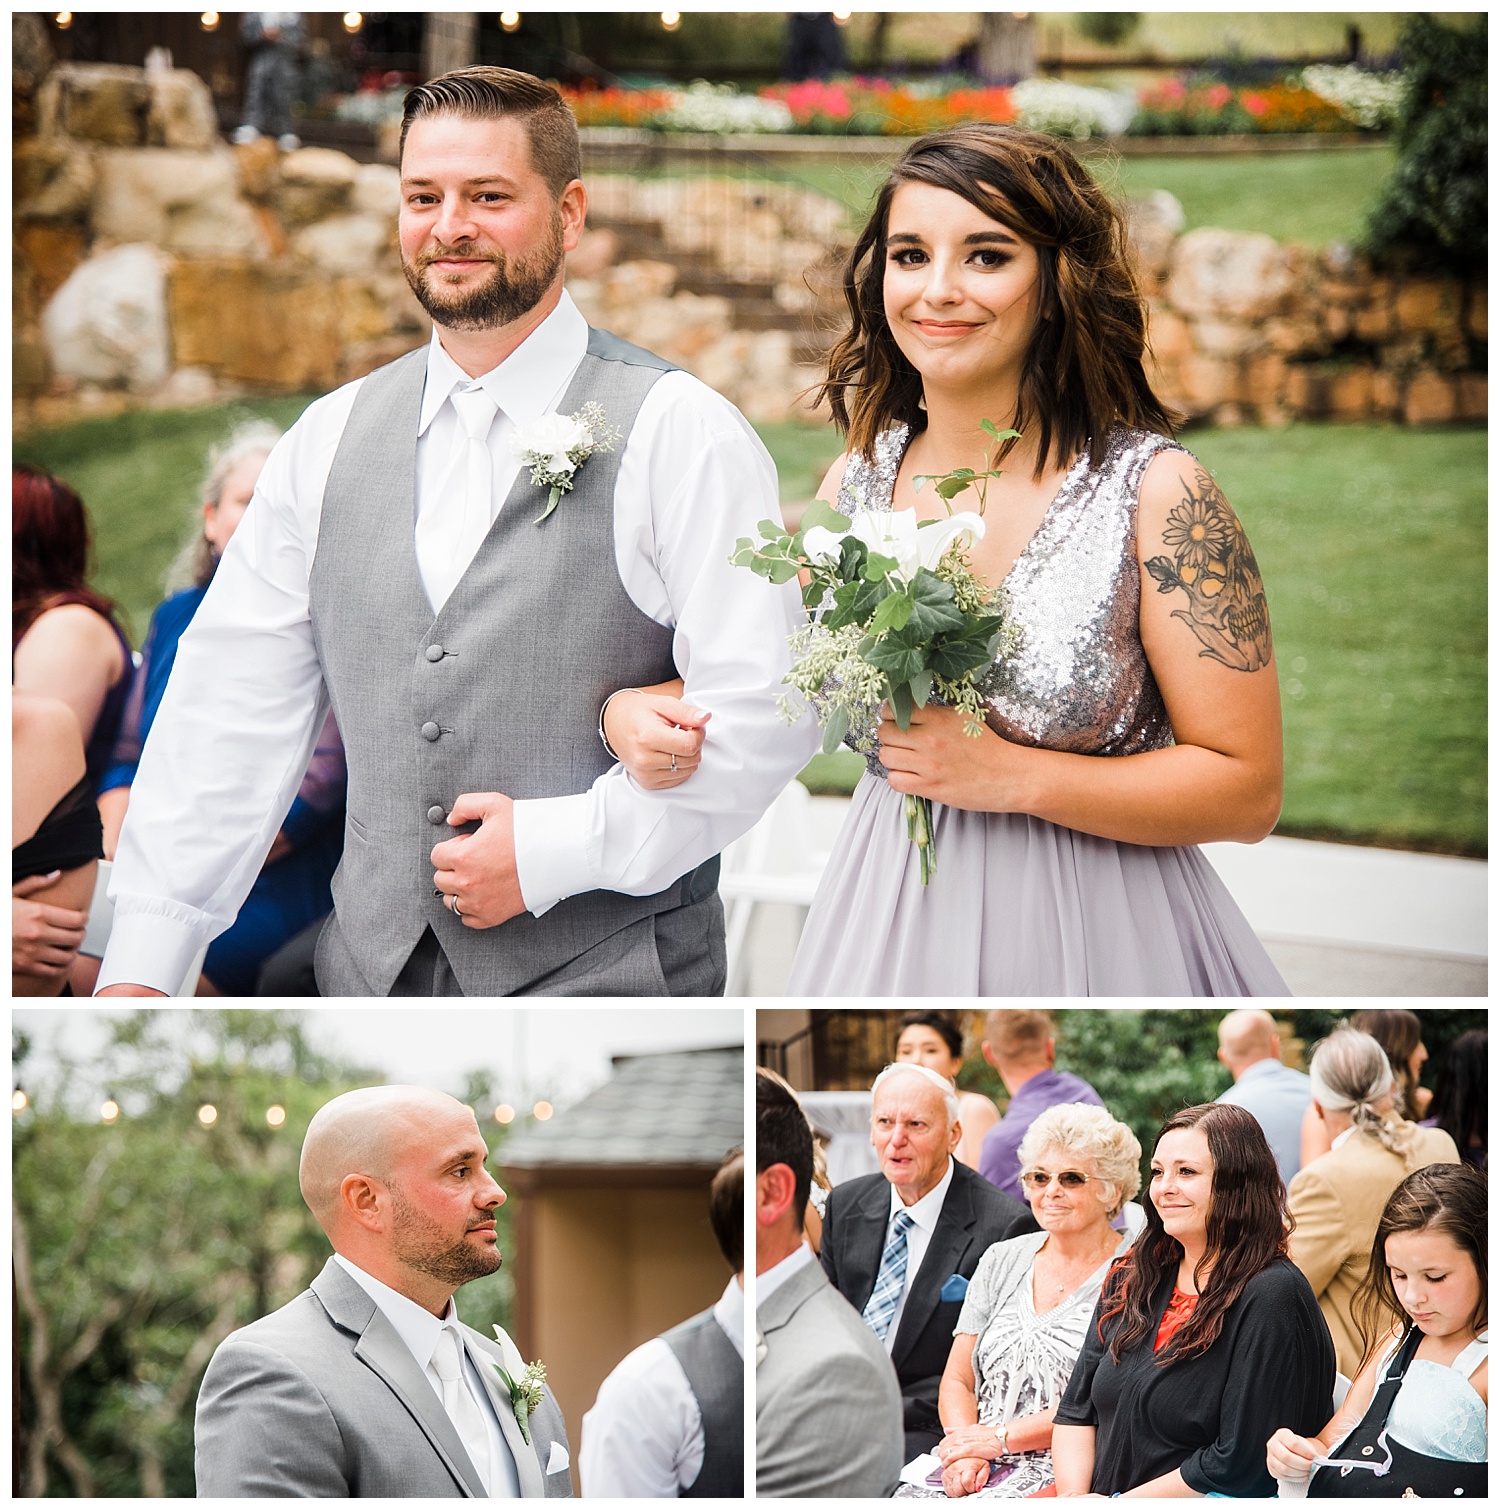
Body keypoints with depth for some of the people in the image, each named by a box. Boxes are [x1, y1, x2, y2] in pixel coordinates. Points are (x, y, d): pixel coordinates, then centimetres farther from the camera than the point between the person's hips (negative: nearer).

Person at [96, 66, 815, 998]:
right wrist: (140, 968, 0)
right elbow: (232, 714, 6)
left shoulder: (679, 436, -6)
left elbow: (765, 712, -13)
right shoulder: (330, 441, 8)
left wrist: (556, 849, -17)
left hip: (602, 982, -4)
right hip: (375, 974, 4)